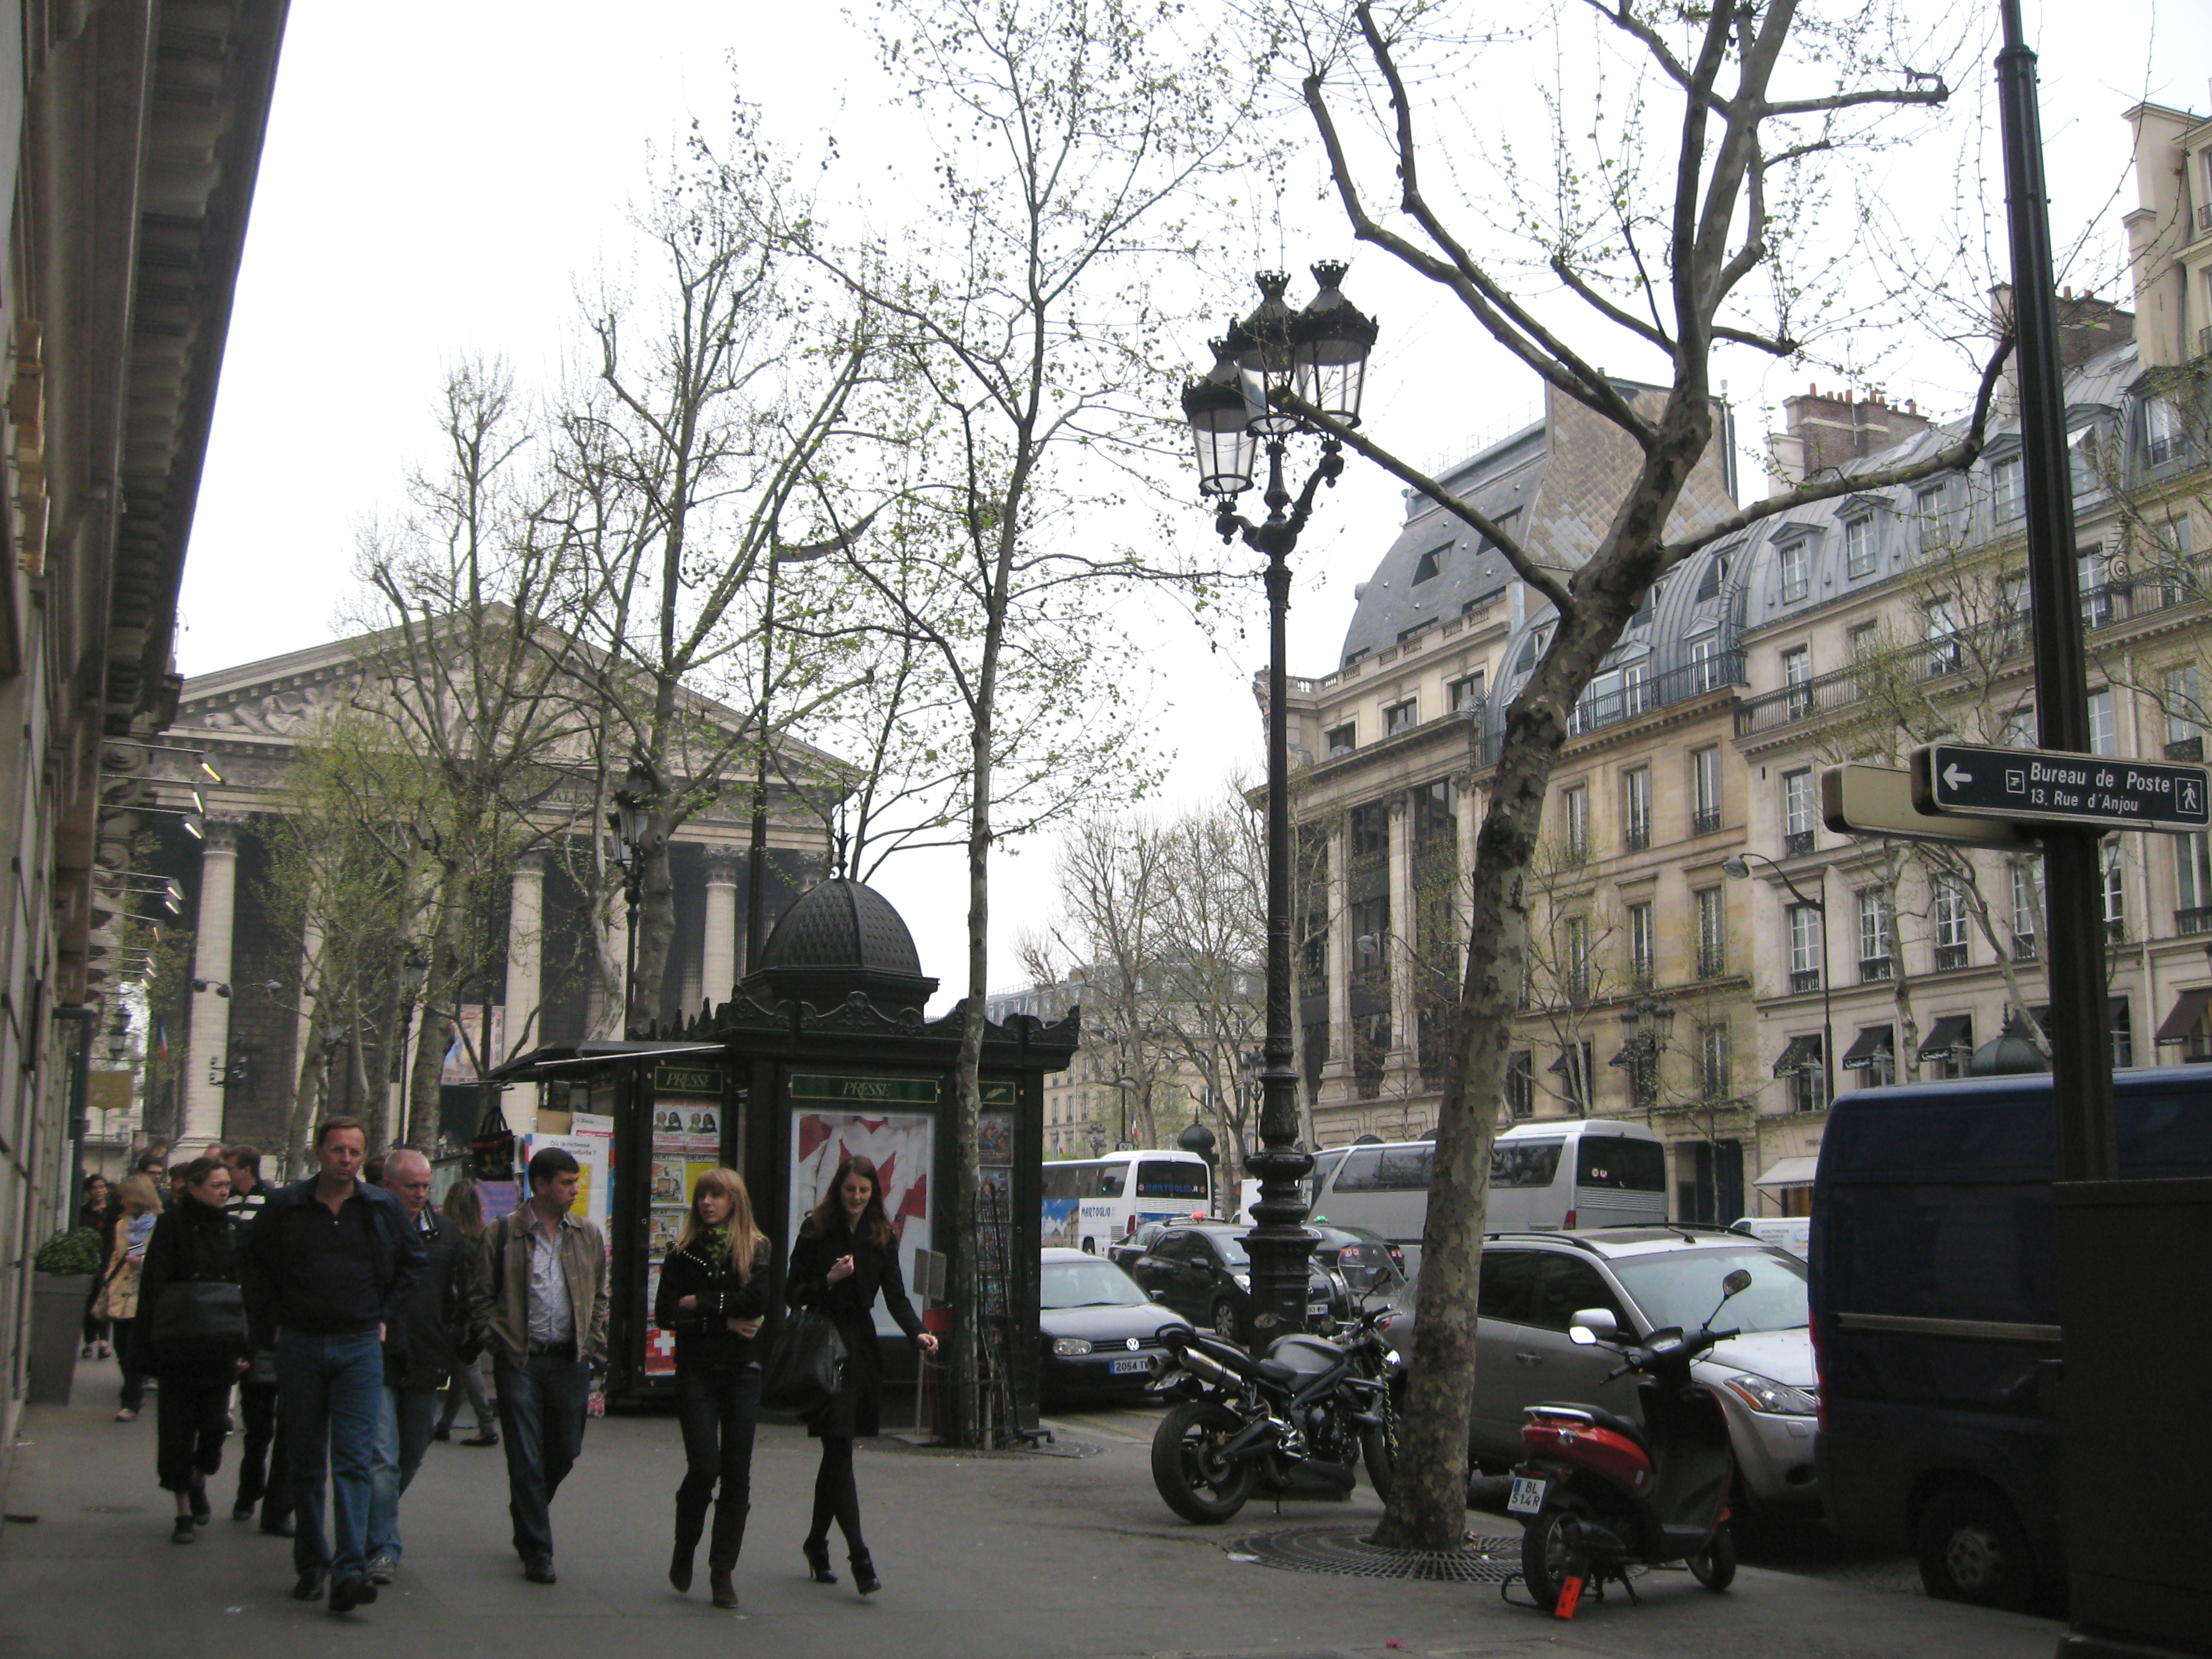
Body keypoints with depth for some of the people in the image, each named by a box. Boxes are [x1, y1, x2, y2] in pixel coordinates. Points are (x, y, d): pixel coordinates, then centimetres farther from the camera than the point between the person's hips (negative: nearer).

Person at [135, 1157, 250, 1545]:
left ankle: (198, 1481, 30)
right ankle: (185, 1509, 12)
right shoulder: (173, 1225, -3)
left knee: (215, 1425, 1)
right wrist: (152, 1344, -12)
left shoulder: (230, 1229, 9)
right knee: (178, 1429, 2)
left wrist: (243, 1345, 7)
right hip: (179, 1349, -3)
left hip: (219, 1349, 3)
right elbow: (152, 1288, -6)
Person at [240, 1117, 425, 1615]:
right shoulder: (284, 1207, 1)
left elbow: (413, 1262, 15)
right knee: (305, 1464, 8)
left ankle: (349, 1572, -15)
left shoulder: (383, 1209, 3)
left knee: (354, 1462, -10)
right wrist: (274, 1316, 5)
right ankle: (311, 1565, 20)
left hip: (359, 1348, -1)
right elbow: (254, 1263, 14)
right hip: (299, 1346, 1)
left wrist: (384, 1317, 8)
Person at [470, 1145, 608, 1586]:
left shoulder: (588, 1236, 10)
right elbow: (483, 1296, 2)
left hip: (570, 1360, 4)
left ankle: (527, 1515, 38)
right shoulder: (503, 1234, -1)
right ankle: (536, 1551, 8)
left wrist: (594, 1346, 7)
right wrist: (498, 1341, -8)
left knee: (565, 1452, 10)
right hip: (520, 1362, -3)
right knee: (526, 1459, -1)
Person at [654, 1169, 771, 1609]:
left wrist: (700, 1303, -9)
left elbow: (760, 1302, -12)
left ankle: (723, 1572, 9)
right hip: (696, 1371, 0)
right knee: (704, 1468, -9)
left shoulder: (757, 1249, 3)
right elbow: (665, 1314, -3)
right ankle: (683, 1552, 16)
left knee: (737, 1474, -1)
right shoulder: (682, 1252, 4)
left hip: (743, 1371, 0)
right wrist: (724, 1322, -10)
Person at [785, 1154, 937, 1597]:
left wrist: (918, 1333, -13)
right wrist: (828, 1281, -20)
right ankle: (858, 1557, -13)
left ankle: (816, 1544, 26)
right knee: (838, 1449, -10)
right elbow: (792, 1292, -3)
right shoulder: (815, 1231, -2)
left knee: (837, 1451, 11)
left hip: (861, 1346, 4)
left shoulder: (882, 1237, 8)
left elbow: (896, 1296, 3)